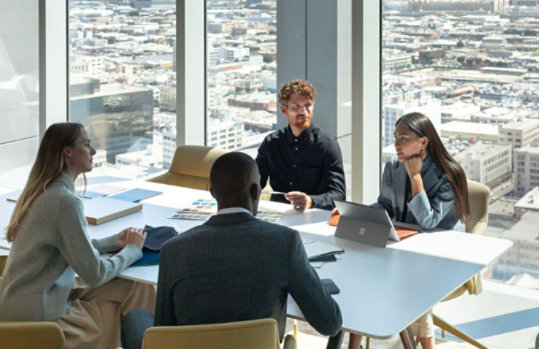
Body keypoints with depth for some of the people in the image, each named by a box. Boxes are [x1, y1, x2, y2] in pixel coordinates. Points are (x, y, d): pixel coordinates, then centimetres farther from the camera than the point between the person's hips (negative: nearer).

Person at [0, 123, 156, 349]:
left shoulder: (41, 190, 7)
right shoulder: (65, 201, -21)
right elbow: (95, 274, -18)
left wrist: (113, 242, 10)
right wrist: (132, 250, -2)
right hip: (38, 318, -9)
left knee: (141, 291, 1)